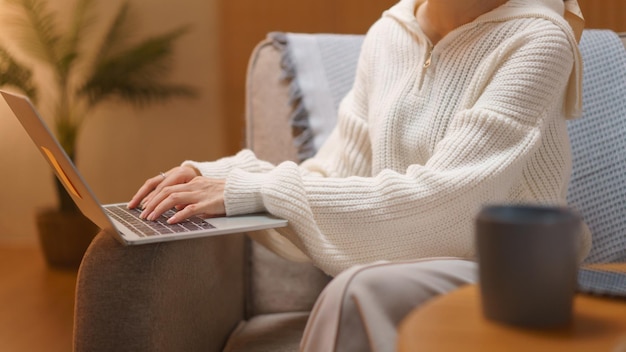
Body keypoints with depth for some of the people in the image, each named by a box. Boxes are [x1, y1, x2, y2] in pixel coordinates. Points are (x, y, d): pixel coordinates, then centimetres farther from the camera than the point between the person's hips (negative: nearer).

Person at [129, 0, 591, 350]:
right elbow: (337, 174, 6)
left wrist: (259, 189, -22)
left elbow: (438, 200, -21)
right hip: (408, 266, 4)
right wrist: (219, 176, -10)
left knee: (357, 294, -32)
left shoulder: (540, 39, -13)